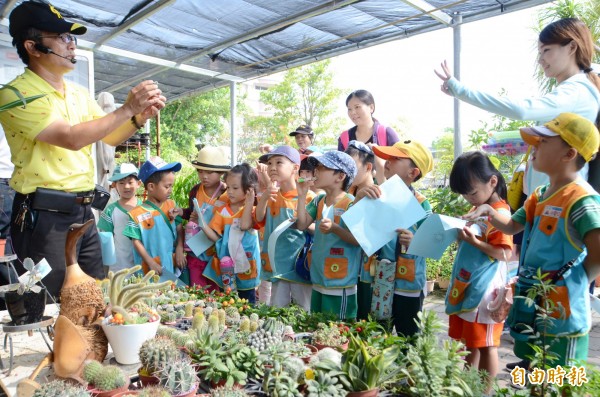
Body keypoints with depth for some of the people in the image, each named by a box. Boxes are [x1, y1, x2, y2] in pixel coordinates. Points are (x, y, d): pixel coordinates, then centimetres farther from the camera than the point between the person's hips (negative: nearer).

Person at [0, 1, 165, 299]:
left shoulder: (79, 94, 12)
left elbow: (111, 138, 18)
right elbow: (71, 139, -22)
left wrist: (141, 117, -2)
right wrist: (128, 109, -18)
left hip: (83, 212, 7)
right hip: (44, 216, -7)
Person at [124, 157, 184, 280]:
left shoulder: (171, 205, 1)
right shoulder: (138, 214, -11)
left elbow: (179, 230, 6)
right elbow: (136, 241, -7)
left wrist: (179, 250, -5)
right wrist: (150, 263, -11)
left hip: (172, 265, 4)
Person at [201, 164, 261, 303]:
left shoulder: (252, 210, -3)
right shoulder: (222, 211, 5)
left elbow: (244, 225, -24)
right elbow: (215, 237, 0)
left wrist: (249, 201, -18)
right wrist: (202, 223, -14)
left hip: (245, 265, -2)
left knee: (247, 303, 7)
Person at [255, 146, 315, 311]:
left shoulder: (307, 196, -7)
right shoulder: (271, 196, 7)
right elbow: (259, 219, -7)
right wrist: (264, 197, -21)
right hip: (278, 262, 4)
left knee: (304, 311, 4)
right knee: (276, 309, 13)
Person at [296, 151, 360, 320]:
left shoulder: (351, 204, -15)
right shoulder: (319, 200, 8)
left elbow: (359, 239, -18)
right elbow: (302, 225, 5)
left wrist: (334, 228, -32)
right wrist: (302, 196, -2)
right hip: (318, 280, 8)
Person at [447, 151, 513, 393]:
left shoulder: (500, 213, -16)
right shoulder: (477, 209, 11)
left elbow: (503, 253, -21)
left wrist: (473, 241, -28)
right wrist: (461, 233, 1)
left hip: (483, 290, -9)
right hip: (465, 288, 9)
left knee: (486, 344, 6)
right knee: (468, 342, 19)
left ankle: (485, 390, 20)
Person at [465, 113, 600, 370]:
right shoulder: (540, 196, 8)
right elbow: (511, 226, 22)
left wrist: (574, 281, -13)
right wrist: (488, 211, 4)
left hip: (560, 321, -9)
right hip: (531, 312, 9)